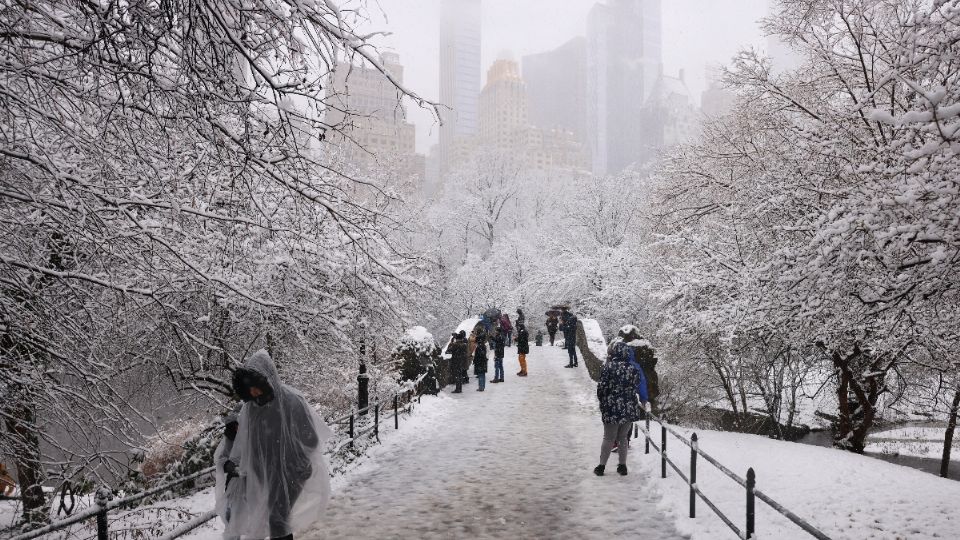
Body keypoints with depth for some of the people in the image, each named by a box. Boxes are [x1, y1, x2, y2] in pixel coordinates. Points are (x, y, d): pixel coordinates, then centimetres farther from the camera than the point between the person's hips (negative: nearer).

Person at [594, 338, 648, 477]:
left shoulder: (608, 367, -12)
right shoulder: (634, 369, 0)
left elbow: (602, 388, -9)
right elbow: (638, 387, 5)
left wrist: (603, 402, 8)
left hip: (612, 409, -3)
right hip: (630, 409, 3)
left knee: (609, 438, 10)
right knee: (623, 438, 17)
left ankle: (601, 466, 16)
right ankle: (622, 466, 20)